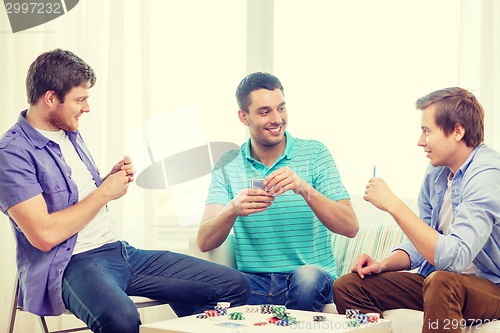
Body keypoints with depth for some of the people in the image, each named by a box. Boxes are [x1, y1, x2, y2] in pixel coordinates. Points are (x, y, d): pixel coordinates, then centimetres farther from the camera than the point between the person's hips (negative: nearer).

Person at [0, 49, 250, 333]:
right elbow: (44, 235, -19)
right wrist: (104, 193, -9)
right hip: (72, 264, -8)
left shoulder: (71, 134, 17)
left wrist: (114, 180, 7)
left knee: (234, 285, -3)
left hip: (120, 251, 9)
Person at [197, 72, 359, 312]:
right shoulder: (228, 165, 7)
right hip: (252, 283, 0)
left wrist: (305, 190, -25)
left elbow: (350, 227, -9)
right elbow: (204, 243, -4)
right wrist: (233, 209, -24)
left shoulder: (314, 154, 1)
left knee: (308, 277, -35)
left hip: (312, 282, 0)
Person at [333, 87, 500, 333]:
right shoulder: (436, 173, 6)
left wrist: (393, 205, -28)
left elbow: (454, 258, -32)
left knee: (441, 281, -40)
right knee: (346, 287, -2)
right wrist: (383, 264, -4)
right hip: (437, 281, 8)